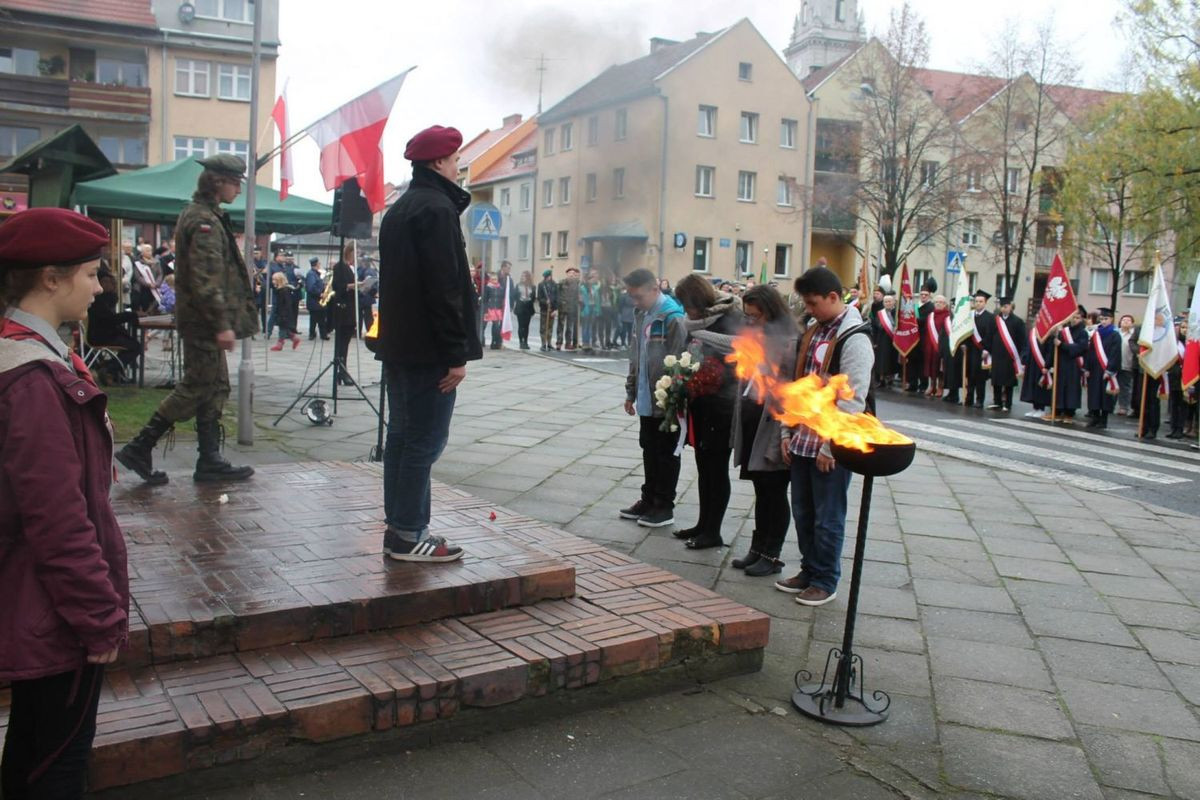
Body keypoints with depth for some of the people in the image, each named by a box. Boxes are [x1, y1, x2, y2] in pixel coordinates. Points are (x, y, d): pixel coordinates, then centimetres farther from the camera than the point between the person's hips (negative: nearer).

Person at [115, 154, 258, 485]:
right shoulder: (205, 221, -16)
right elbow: (206, 279, -23)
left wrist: (222, 321, 22)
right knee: (197, 387, -5)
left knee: (215, 387, 11)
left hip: (201, 321, 10)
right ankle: (139, 449, 2)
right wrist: (222, 324, -23)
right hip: (204, 320, -10)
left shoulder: (196, 214, 17)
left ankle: (210, 461, 15)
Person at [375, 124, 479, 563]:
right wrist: (457, 353, -19)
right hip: (429, 349, -10)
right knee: (425, 440, -5)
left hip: (399, 345, 10)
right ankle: (408, 535, 0)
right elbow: (445, 288, -20)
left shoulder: (399, 209, 18)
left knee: (402, 435, 13)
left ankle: (399, 527, 19)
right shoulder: (437, 209, -13)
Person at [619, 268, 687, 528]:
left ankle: (664, 507, 14)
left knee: (666, 454, 4)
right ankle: (649, 500, 28)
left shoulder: (673, 318, -17)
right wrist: (631, 392, 17)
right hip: (646, 399, 8)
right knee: (649, 451, 16)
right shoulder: (641, 315, 10)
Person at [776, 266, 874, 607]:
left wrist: (830, 446, -17)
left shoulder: (853, 339, -14)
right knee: (802, 513, 15)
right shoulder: (811, 331, 12)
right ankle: (809, 570, 30)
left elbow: (851, 401, -18)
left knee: (827, 518, 4)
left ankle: (825, 581, 17)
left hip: (830, 448, -7)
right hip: (802, 442, 8)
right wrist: (787, 432, 13)